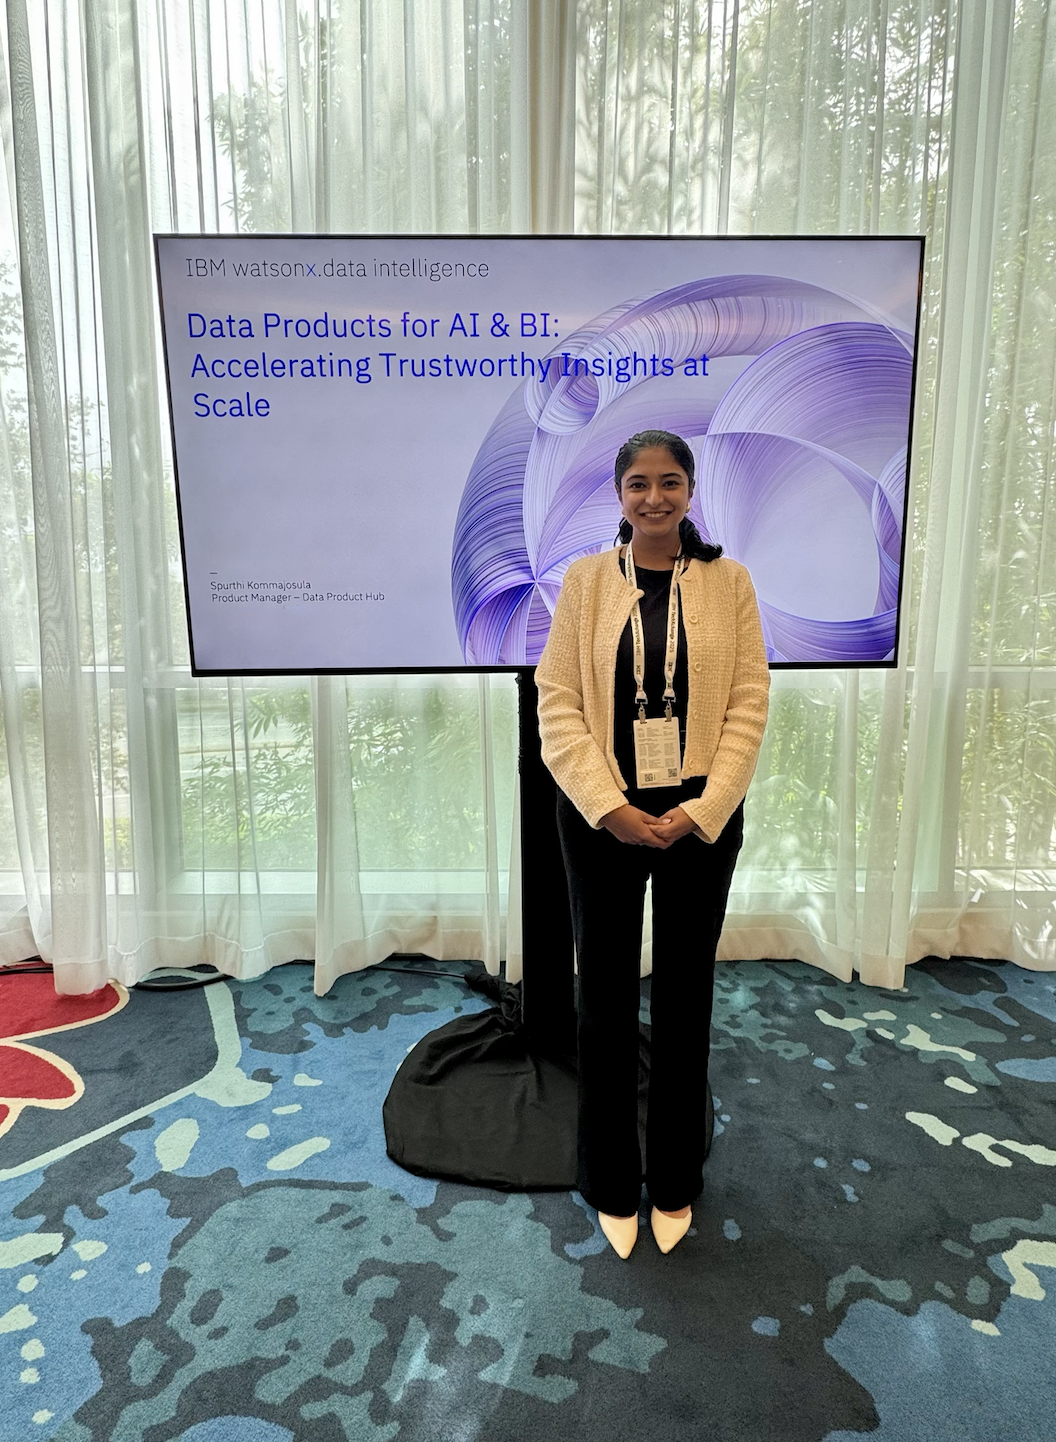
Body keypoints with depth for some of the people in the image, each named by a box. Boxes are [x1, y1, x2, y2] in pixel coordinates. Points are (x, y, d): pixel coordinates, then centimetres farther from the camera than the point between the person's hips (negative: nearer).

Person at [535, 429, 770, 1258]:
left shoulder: (728, 582, 2)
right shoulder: (585, 579, 0)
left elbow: (749, 705, -2)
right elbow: (558, 702, -5)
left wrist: (699, 810, -12)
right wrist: (610, 807, -14)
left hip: (701, 817, 1)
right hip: (601, 815, 0)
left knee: (685, 999, 12)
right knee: (605, 996, 9)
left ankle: (677, 1183, 33)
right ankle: (612, 1183, 30)